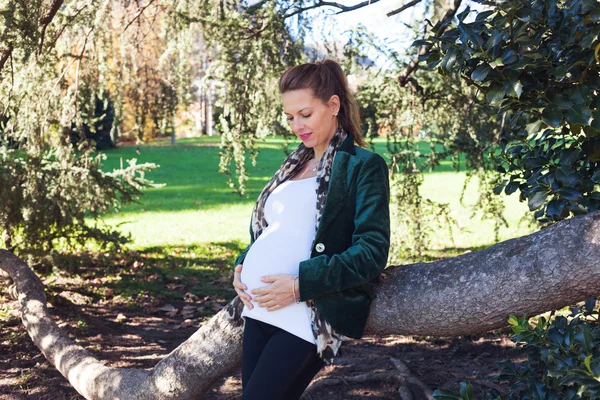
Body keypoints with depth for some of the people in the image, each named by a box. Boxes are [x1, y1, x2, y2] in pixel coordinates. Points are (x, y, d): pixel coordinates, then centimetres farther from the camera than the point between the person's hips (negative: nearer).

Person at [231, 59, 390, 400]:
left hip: (309, 318, -7)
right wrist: (243, 264, 4)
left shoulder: (364, 166, -5)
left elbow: (372, 251, -14)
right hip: (261, 310, 7)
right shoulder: (294, 164, 17)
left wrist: (300, 284, -20)